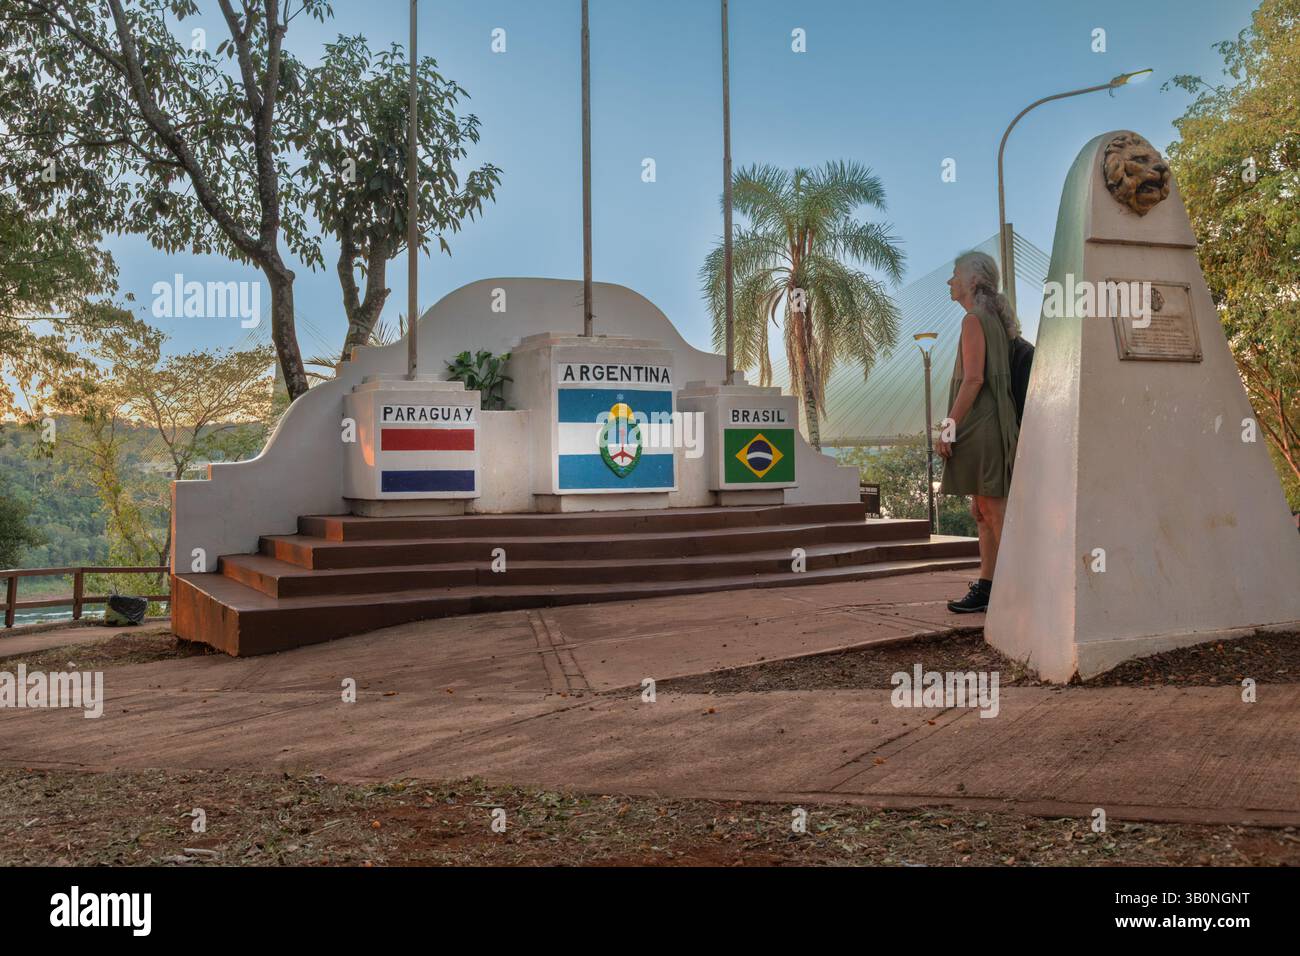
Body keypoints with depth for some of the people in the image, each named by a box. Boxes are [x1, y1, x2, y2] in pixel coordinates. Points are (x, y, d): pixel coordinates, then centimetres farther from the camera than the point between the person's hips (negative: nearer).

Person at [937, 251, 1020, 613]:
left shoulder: (974, 320, -10)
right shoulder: (994, 320, 19)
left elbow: (973, 379, -19)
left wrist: (949, 426, -18)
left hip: (981, 428, -10)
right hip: (986, 429, 10)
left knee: (995, 511, -7)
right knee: (983, 512, 12)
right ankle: (986, 588, 16)